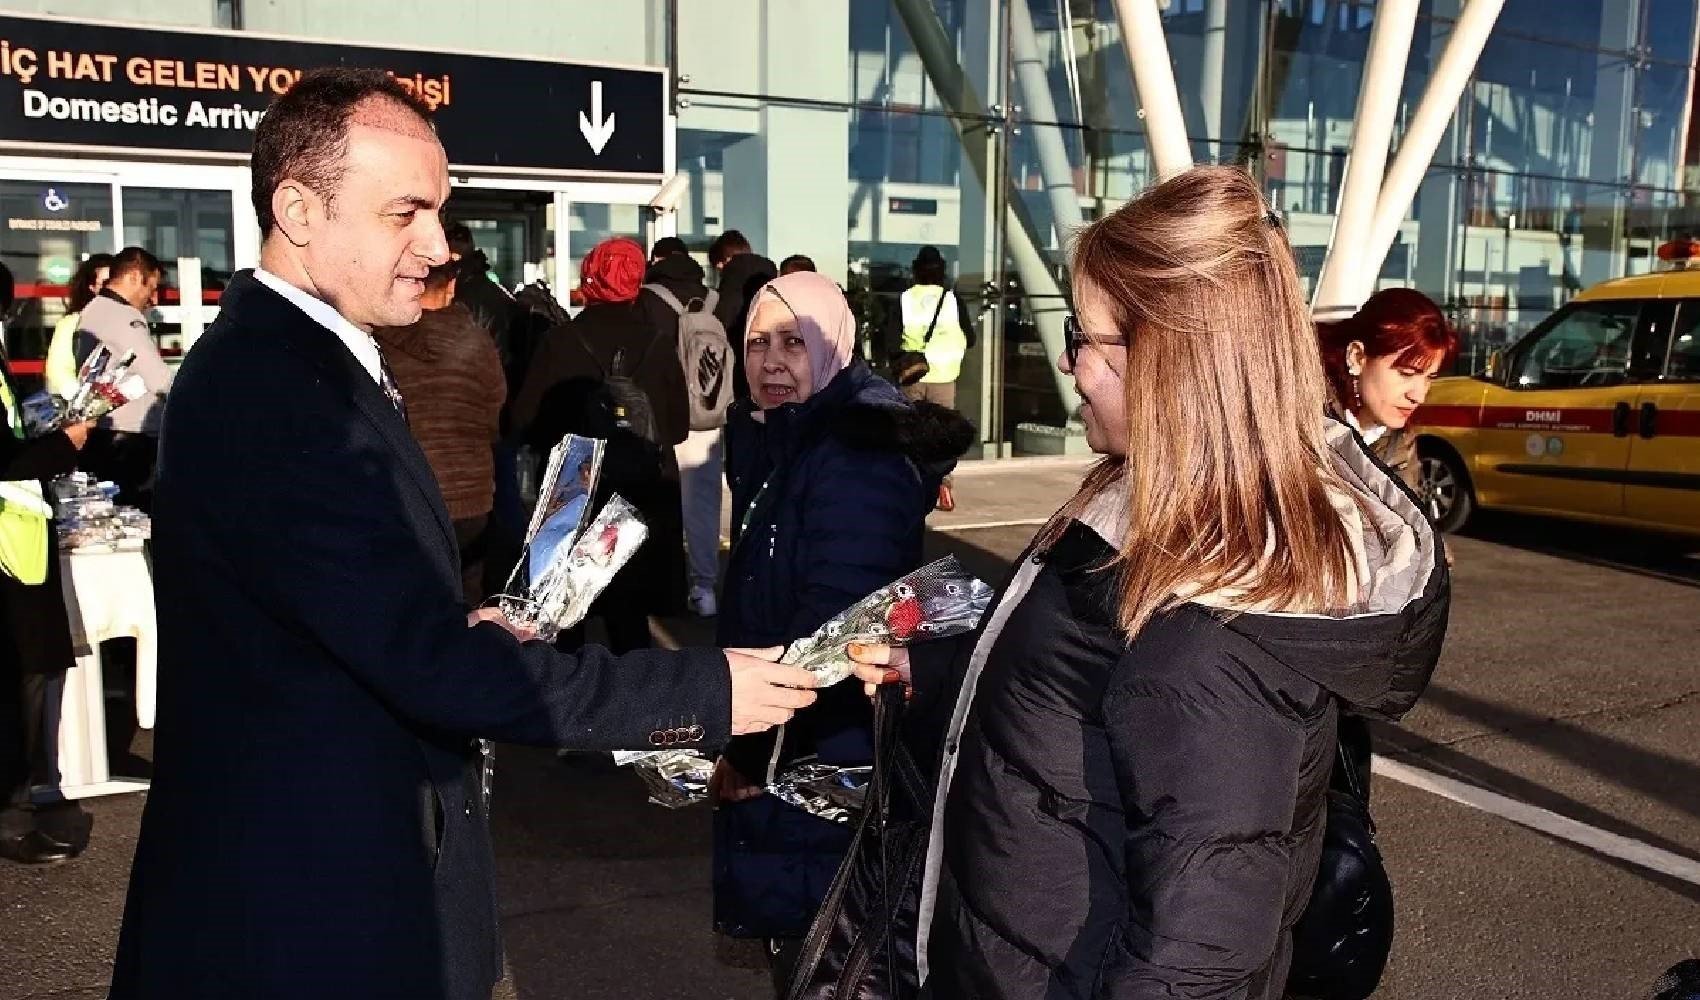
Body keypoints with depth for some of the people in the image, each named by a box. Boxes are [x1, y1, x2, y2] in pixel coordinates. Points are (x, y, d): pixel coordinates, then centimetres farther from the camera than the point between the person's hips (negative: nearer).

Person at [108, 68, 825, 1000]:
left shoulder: (283, 358, 7)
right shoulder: (273, 392, -26)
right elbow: (436, 668, -29)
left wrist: (461, 634, 2)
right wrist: (708, 689, -23)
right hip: (305, 906, -9)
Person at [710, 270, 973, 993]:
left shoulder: (859, 455, -20)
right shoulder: (770, 440, 9)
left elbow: (831, 627, -25)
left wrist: (750, 751, -15)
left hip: (826, 769, -9)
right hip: (772, 751, 9)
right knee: (789, 939, 20)